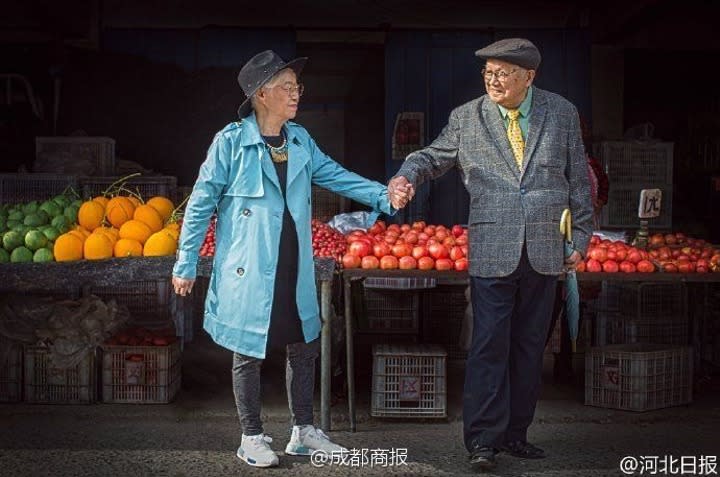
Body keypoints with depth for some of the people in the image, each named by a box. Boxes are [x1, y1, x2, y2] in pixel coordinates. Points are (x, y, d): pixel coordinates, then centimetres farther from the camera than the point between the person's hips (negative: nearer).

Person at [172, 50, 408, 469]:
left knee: (304, 347, 13)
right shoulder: (231, 143, -11)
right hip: (249, 272, -6)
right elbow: (201, 205, -7)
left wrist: (383, 196, -11)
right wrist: (186, 265, -6)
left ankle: (304, 432, 29)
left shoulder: (300, 140, 5)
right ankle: (253, 438, 23)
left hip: (295, 270, 6)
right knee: (249, 352, 6)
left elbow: (336, 175, 5)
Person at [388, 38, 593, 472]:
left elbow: (579, 180, 9)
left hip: (545, 252, 2)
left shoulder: (562, 114, 5)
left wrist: (581, 237, 8)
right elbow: (434, 157, 13)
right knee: (489, 346, -5)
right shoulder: (466, 118, 2)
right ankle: (484, 439, 4)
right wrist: (408, 174, -9)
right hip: (492, 252, -2)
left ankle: (515, 434, 22)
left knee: (529, 346, 10)